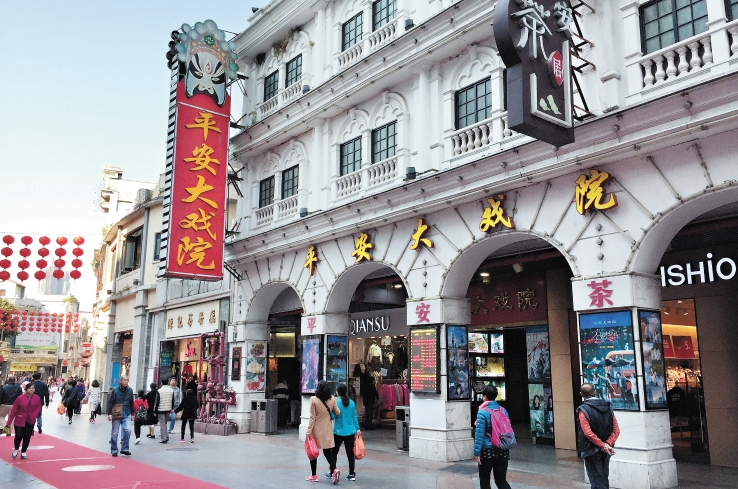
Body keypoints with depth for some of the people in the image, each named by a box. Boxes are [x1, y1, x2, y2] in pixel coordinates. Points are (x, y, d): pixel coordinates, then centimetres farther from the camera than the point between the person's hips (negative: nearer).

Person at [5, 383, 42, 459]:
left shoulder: (37, 398, -4)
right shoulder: (20, 398, -13)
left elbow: (39, 408, 7)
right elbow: (13, 410, -9)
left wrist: (33, 416, -9)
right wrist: (9, 422, -8)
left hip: (30, 422, 2)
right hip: (20, 421, -2)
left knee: (27, 437, 5)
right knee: (18, 436, -9)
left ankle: (23, 452, 20)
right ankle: (16, 450, 19)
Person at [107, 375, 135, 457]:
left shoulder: (130, 390, 2)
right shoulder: (115, 390, -8)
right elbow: (110, 402, -5)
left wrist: (132, 414, 12)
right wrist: (109, 414, -10)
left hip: (126, 415, 2)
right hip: (116, 415, -2)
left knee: (127, 430, -13)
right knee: (114, 433, 5)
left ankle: (124, 449, -2)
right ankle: (114, 450, 17)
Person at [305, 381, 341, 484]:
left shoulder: (314, 399, -14)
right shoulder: (332, 399, -3)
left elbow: (312, 417, -13)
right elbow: (337, 413, 5)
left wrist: (309, 430, -7)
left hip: (316, 430, -3)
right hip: (327, 430, 3)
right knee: (327, 452, 11)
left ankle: (314, 476, 16)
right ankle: (334, 470, -10)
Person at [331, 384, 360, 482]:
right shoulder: (352, 403, 1)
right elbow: (355, 417, 7)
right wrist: (357, 429, 15)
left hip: (338, 432, -3)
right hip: (350, 432, 3)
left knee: (334, 452, 13)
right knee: (350, 453, 6)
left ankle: (332, 472, 19)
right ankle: (352, 474, 9)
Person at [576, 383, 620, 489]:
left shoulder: (583, 410, -15)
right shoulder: (608, 407, 3)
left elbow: (588, 433, -24)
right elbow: (616, 430, -3)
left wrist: (603, 445, -18)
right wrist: (608, 444, -11)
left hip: (591, 451, -5)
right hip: (605, 452, 6)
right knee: (604, 479, 18)